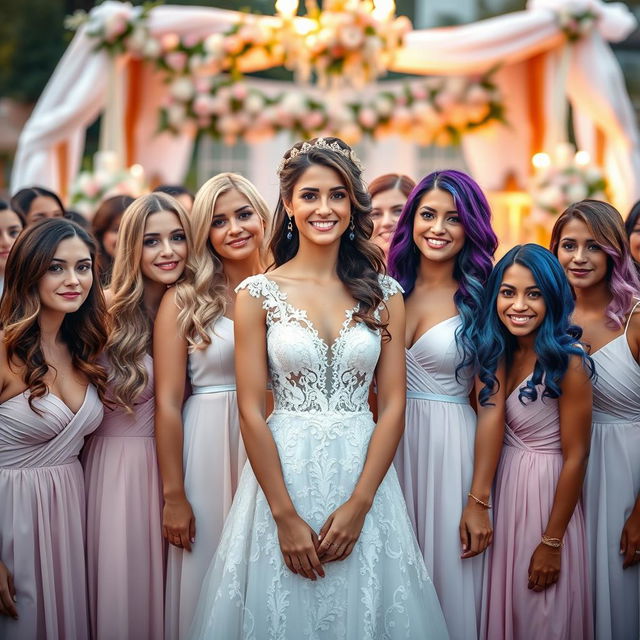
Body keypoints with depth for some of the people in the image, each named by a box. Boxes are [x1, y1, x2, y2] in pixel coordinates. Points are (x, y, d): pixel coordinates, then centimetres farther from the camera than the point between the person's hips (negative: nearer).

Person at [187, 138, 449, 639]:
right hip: (283, 471, -1)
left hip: (365, 473, 2)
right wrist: (285, 515, -11)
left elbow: (393, 405, 0)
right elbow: (251, 411, -5)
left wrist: (358, 504, -9)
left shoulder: (383, 293, 4)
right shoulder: (259, 293, -2)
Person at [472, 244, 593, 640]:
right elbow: (491, 417, -16)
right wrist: (477, 500, -27)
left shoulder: (568, 363, -19)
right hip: (504, 484, 6)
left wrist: (552, 541, -15)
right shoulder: (498, 352, -1)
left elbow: (576, 457, -17)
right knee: (502, 603, 18)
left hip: (547, 489, -6)